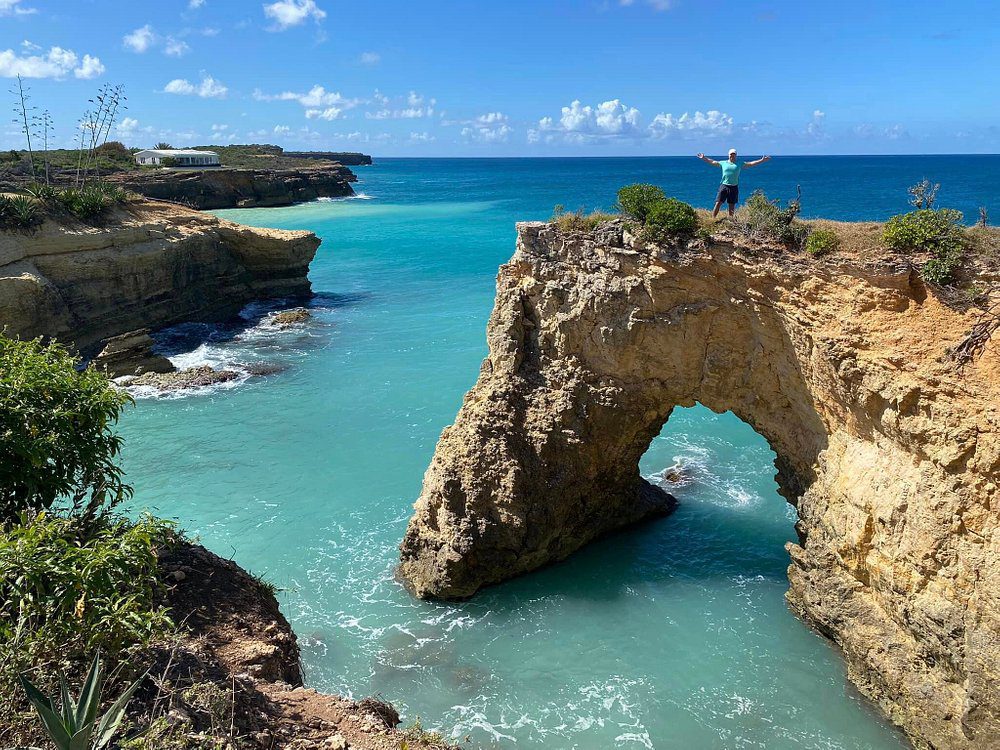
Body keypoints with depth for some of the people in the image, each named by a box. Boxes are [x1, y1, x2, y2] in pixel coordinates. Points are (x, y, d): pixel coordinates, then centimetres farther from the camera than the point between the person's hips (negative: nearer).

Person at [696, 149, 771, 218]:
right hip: (724, 186, -1)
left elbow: (751, 163, 7)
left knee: (732, 207, 6)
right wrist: (704, 158, 13)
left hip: (734, 187, 1)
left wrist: (762, 160, 1)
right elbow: (712, 162, 15)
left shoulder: (740, 164, 9)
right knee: (718, 204, -8)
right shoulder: (723, 163, 9)